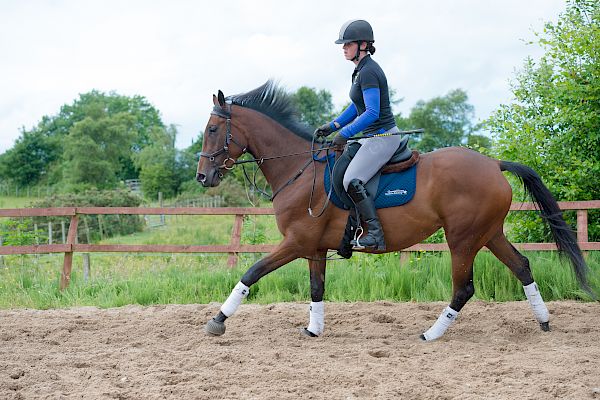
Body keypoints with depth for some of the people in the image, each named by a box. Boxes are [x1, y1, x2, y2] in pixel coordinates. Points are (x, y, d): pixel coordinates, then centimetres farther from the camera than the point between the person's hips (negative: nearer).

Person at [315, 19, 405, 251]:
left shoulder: (368, 72, -18)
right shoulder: (361, 69, 14)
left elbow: (372, 112, -24)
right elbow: (357, 106, 22)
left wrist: (345, 134, -21)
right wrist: (333, 126, 13)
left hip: (382, 137, -11)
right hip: (372, 137, 11)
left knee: (352, 181, -22)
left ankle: (375, 235, -20)